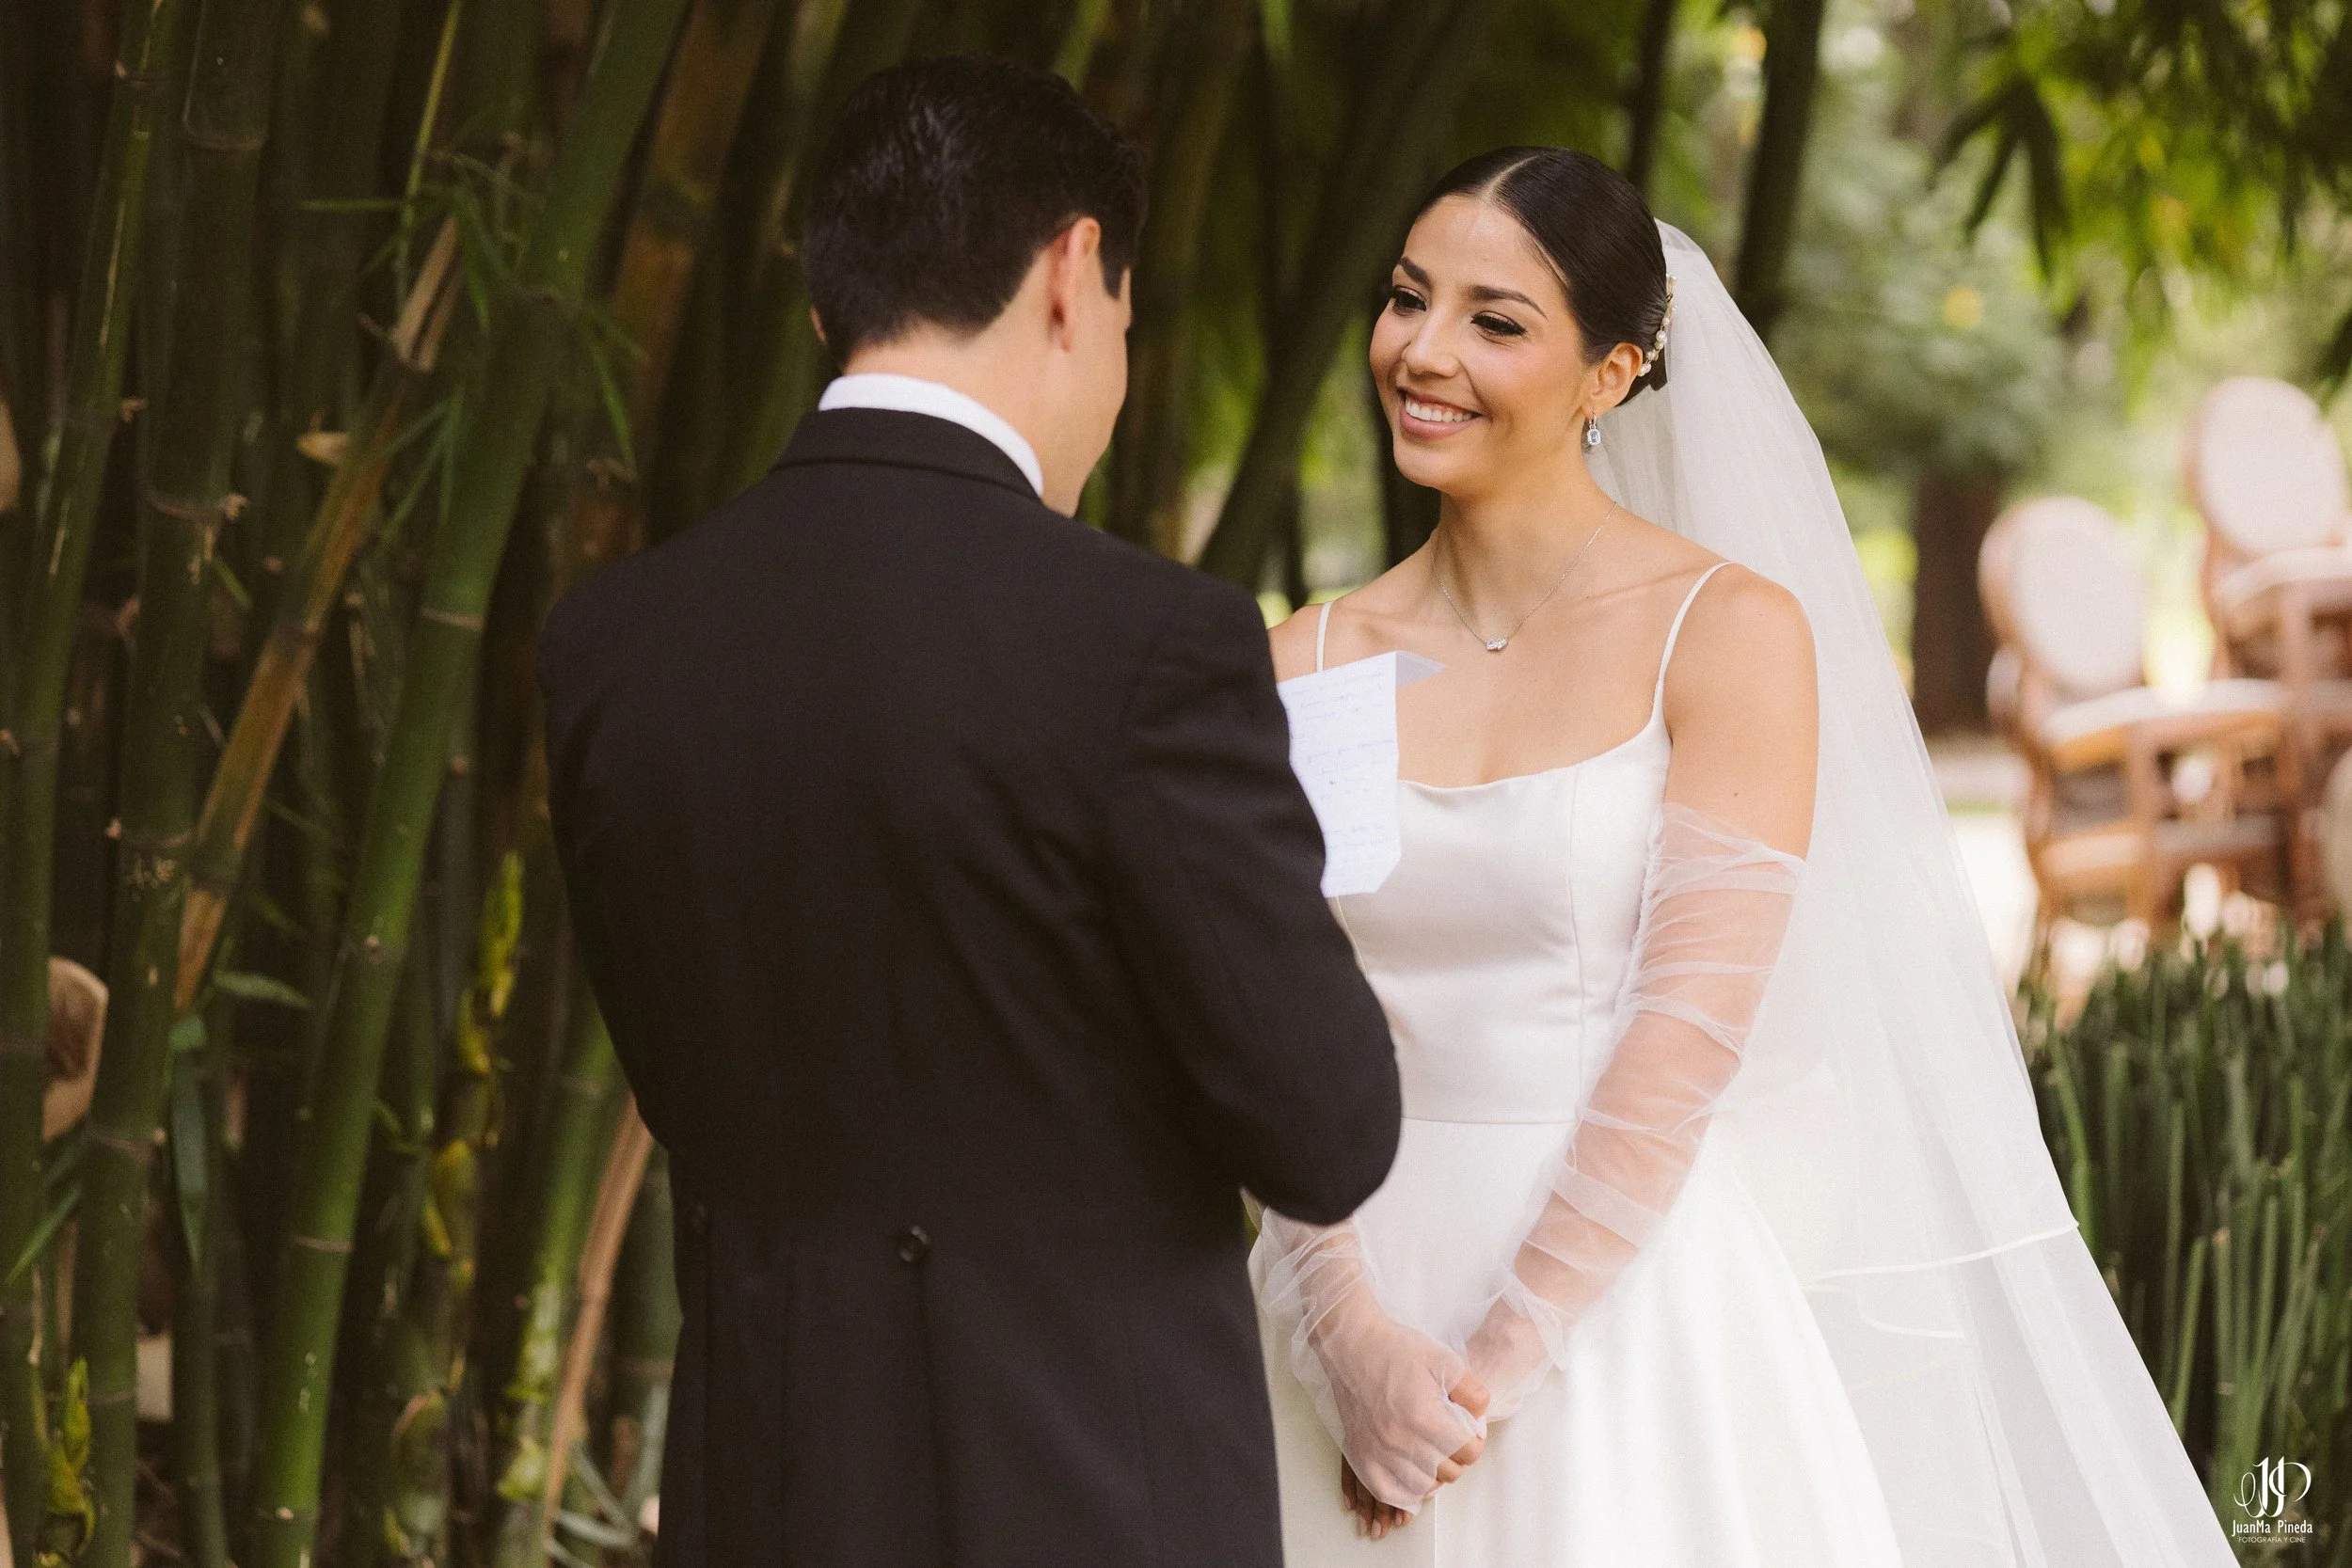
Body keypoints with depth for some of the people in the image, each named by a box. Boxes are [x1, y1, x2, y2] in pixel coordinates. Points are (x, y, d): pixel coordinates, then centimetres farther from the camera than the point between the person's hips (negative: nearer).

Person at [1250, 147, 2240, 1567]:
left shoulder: (1732, 633, -6)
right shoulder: (1310, 665, 5)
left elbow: (1689, 1033, -12)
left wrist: (1493, 1363, -15)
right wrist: (1356, 1341, -15)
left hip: (1634, 1317, -3)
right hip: (1366, 1282, 3)